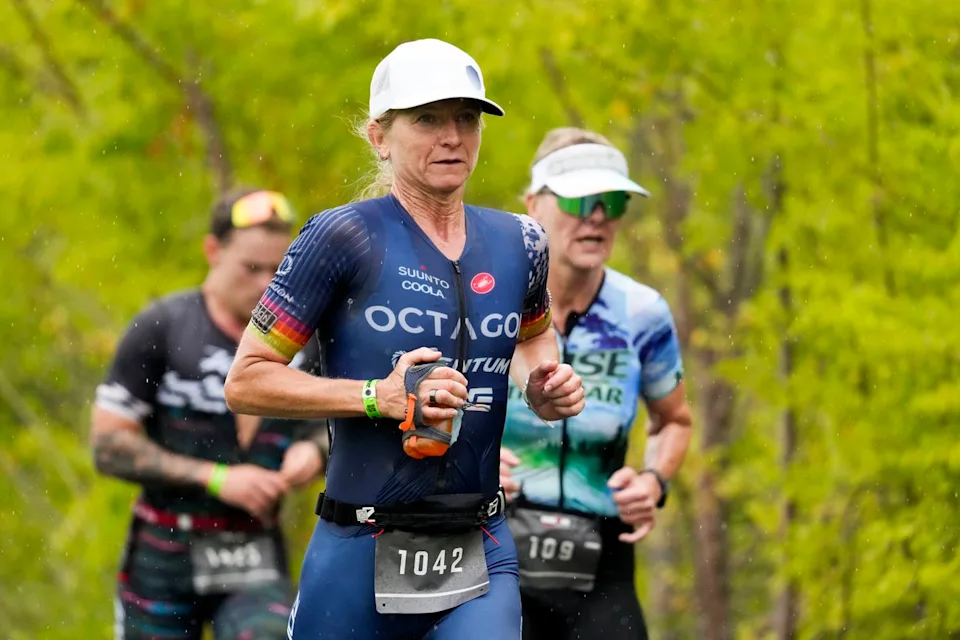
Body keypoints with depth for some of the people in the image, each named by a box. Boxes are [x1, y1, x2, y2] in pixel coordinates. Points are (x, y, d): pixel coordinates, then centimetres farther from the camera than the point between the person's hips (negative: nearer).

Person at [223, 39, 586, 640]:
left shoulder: (516, 243, 9)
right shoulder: (346, 237, -6)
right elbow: (245, 381, -6)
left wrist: (544, 383, 8)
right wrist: (378, 397, -17)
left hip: (480, 559, 3)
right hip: (361, 558, -3)